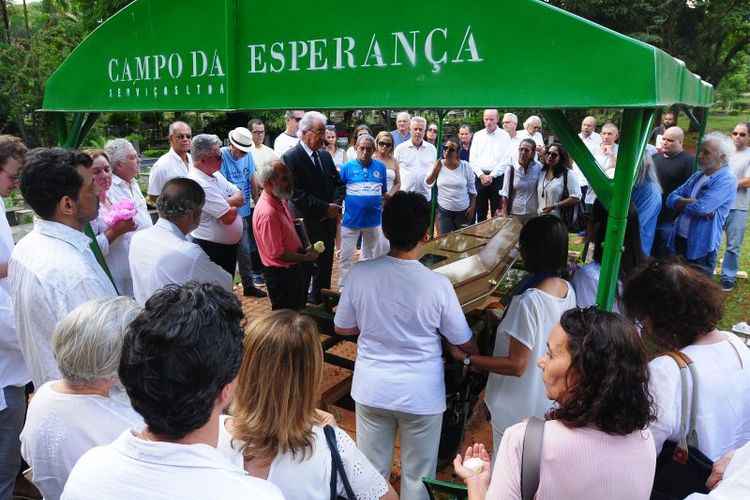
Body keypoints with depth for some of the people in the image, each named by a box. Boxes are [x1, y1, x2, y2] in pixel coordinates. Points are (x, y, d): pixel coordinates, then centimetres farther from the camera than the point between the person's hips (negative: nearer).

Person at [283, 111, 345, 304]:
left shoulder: (325, 155, 11)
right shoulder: (291, 158, -12)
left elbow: (338, 184, 15)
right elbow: (297, 194, -18)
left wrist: (336, 204, -5)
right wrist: (325, 208, -18)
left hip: (328, 221, 7)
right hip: (307, 223, -7)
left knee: (325, 264, 16)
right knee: (306, 265, 3)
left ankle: (320, 300, 31)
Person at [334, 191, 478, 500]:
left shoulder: (359, 274, -16)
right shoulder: (437, 285, -21)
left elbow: (342, 328, -1)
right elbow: (465, 345, -8)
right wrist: (478, 354, 15)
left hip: (372, 390, 2)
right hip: (421, 394, -2)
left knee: (371, 472, 22)